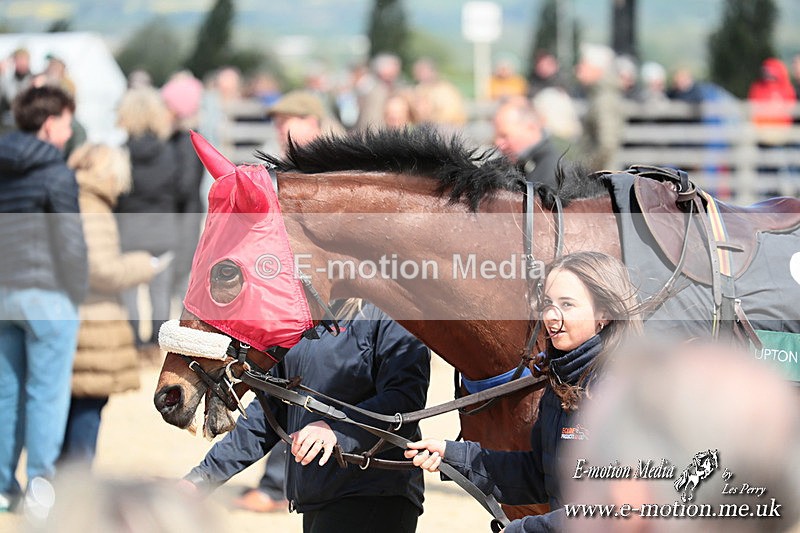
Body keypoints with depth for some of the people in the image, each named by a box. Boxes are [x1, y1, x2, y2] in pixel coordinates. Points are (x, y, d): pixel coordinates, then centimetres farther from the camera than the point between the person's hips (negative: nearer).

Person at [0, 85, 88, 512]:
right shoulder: (57, 174, -11)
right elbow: (70, 241, -12)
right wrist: (76, 297, -3)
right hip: (46, 293, -7)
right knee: (47, 392, -1)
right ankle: (40, 485, -1)